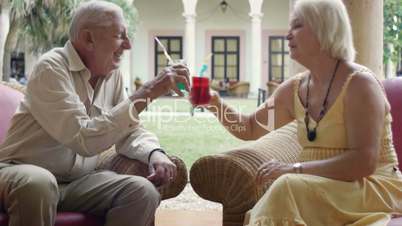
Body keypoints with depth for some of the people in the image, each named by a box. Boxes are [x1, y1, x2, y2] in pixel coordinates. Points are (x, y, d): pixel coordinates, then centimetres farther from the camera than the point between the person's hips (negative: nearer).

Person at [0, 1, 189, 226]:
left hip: (77, 180, 6)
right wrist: (147, 92, -29)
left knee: (143, 191, -18)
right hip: (23, 173, -6)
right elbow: (84, 140, -30)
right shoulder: (52, 68, -19)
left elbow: (129, 130, 8)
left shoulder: (113, 74, 4)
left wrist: (155, 153, -16)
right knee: (38, 184, -39)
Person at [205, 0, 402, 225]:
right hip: (323, 188, 6)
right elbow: (250, 129, 18)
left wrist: (294, 169, -25)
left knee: (288, 188, -29)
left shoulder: (359, 83, -14)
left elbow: (364, 162, -22)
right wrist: (216, 104, 0)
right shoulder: (294, 89, 6)